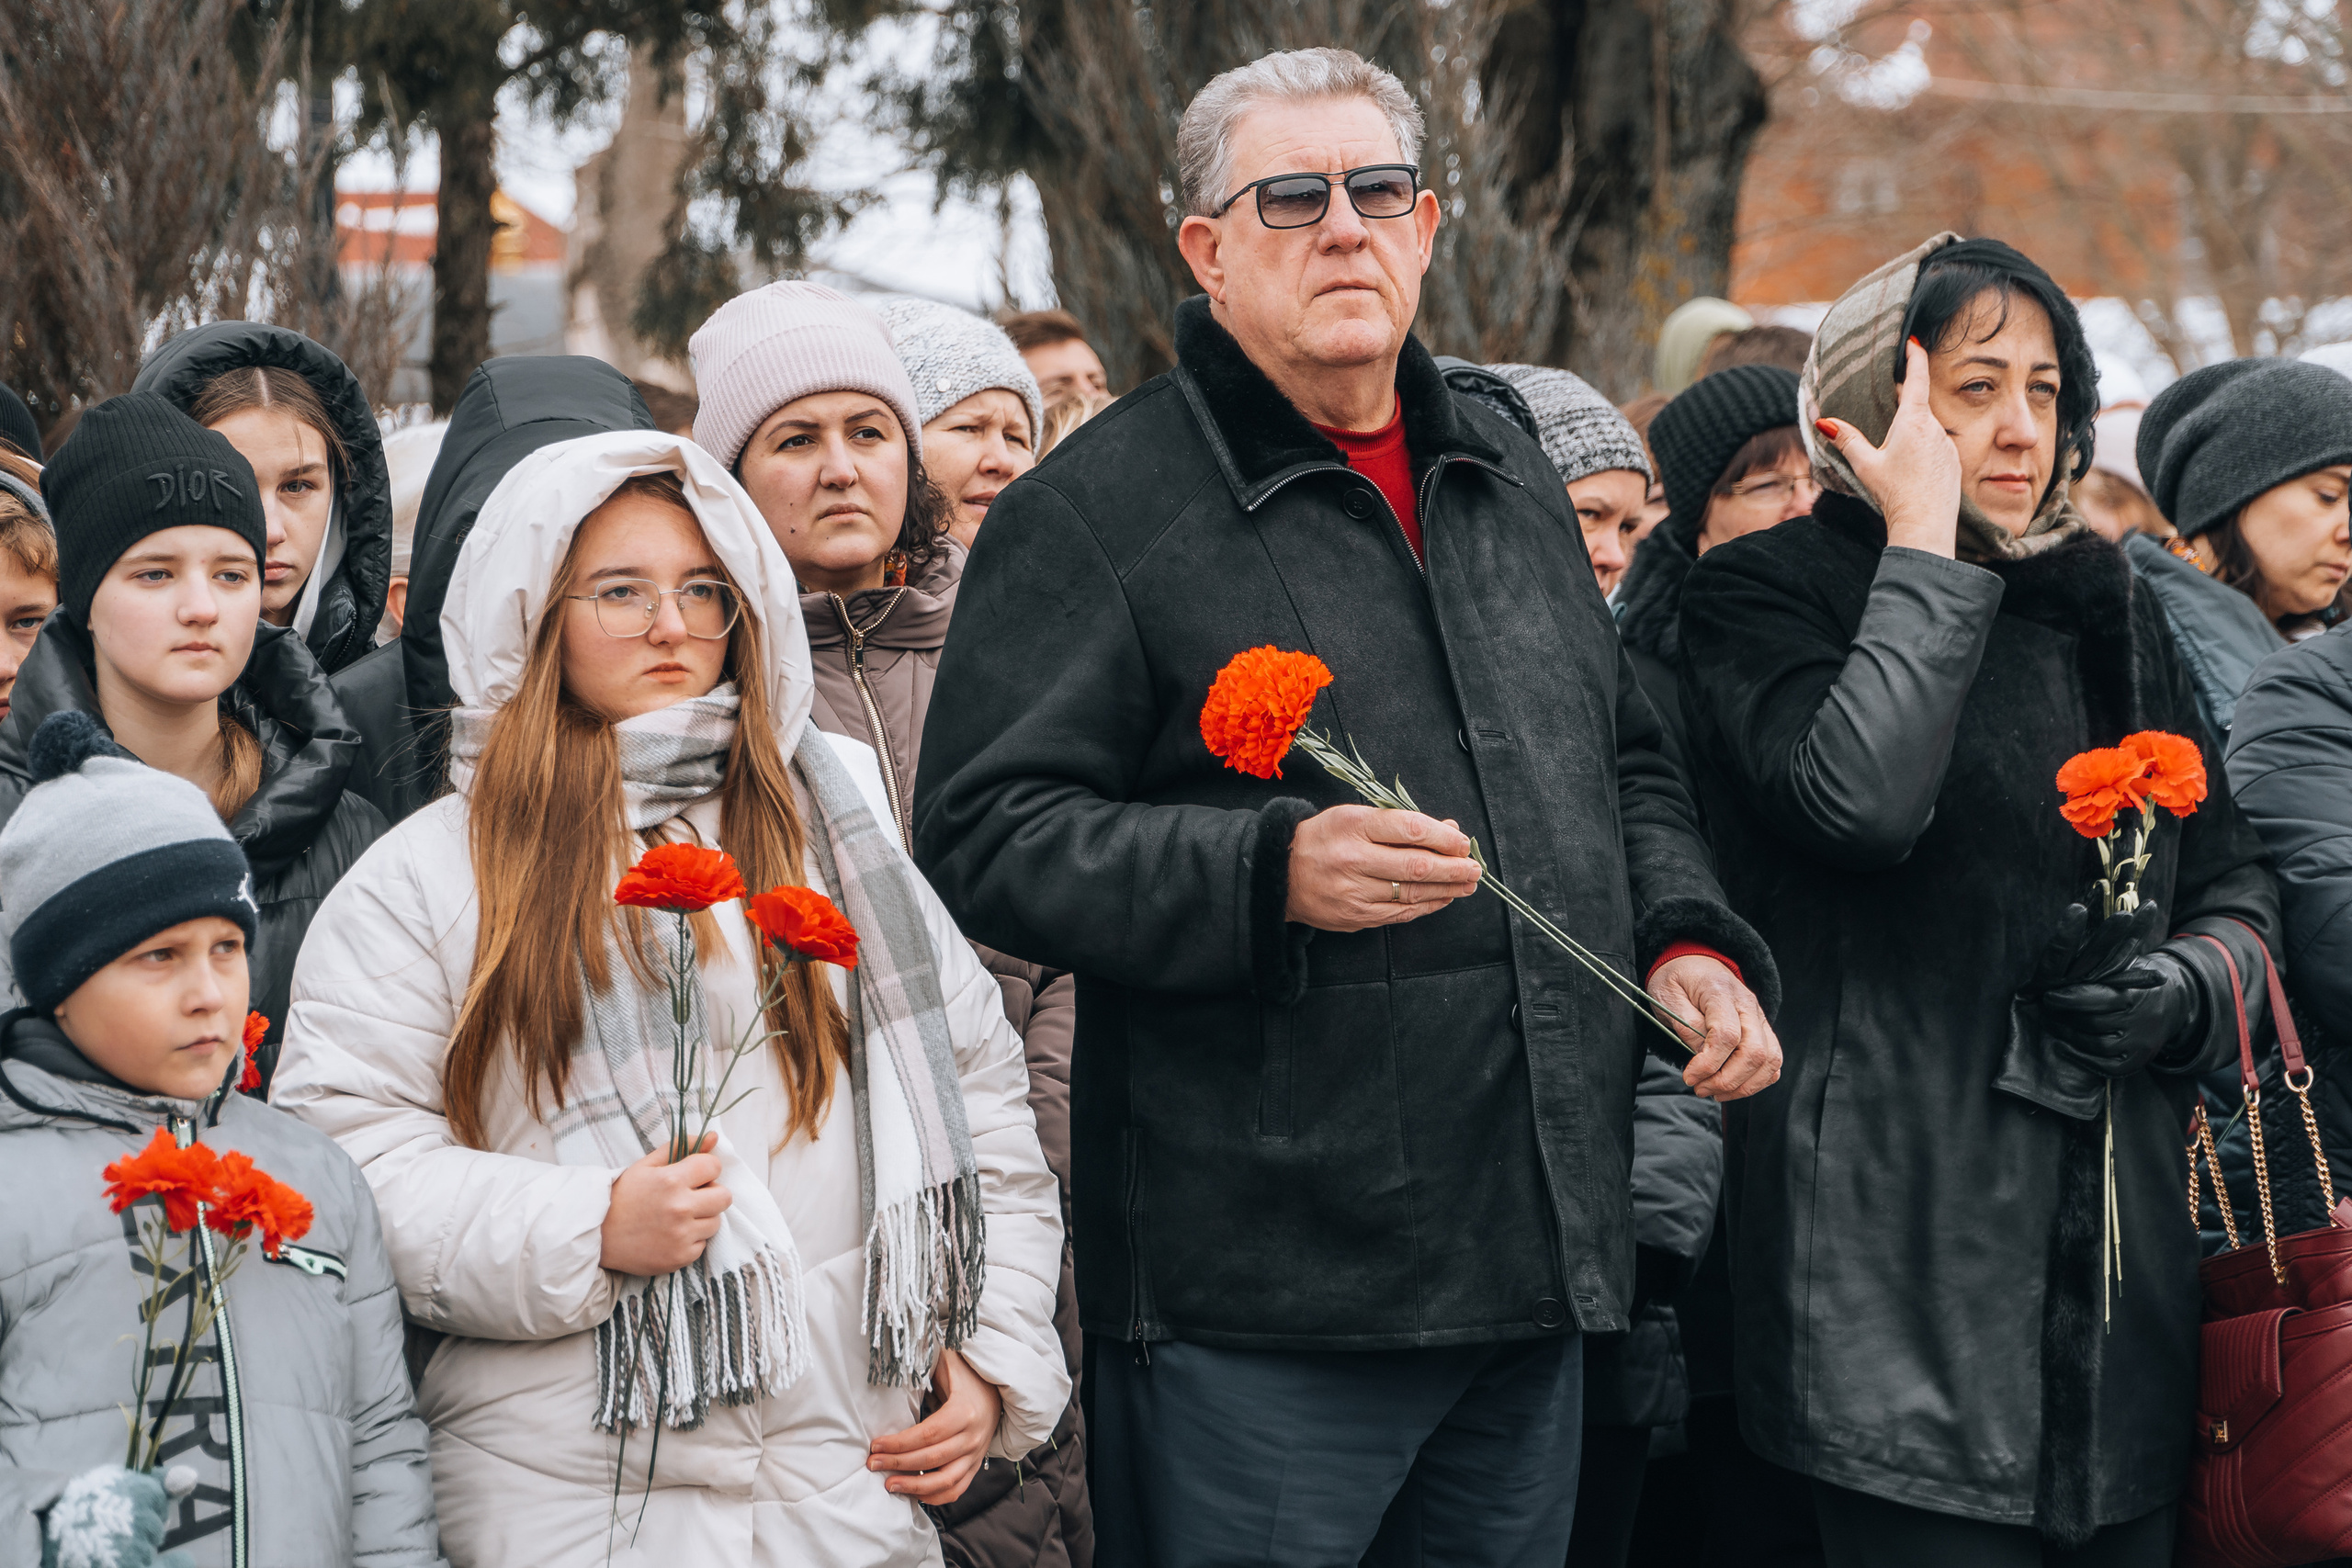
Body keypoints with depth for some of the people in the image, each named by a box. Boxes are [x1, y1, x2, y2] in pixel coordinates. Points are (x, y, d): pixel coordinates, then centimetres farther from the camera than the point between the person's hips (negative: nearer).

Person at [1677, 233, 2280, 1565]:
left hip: (2124, 1243, 6)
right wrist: (1924, 544, -12)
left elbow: (2237, 884, 23)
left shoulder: (2107, 616, 17)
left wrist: (2190, 985, 0)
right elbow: (1860, 800, -22)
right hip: (1903, 1254, -6)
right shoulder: (1765, 596, -1)